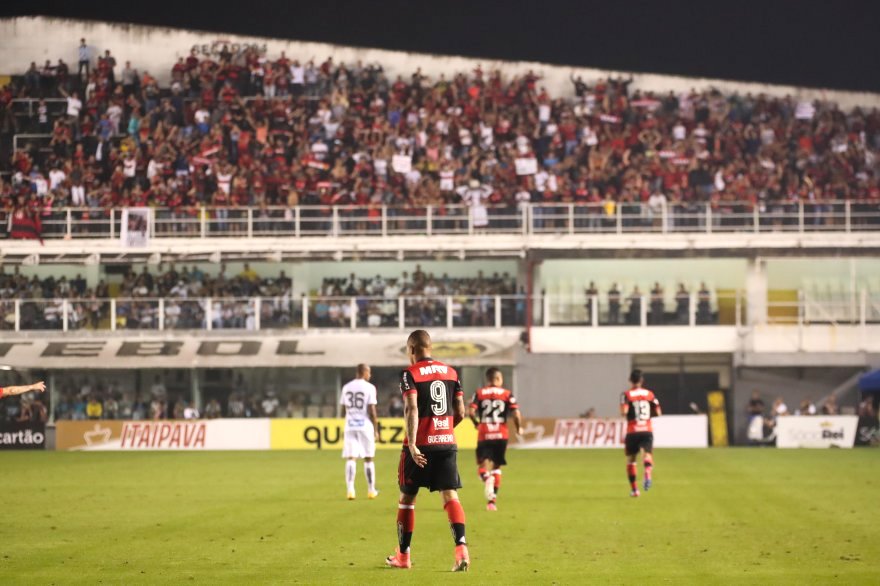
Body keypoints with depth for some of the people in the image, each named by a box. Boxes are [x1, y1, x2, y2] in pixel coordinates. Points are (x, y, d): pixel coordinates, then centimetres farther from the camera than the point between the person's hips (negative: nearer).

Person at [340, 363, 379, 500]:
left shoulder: (346, 387, 7)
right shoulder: (369, 388, -7)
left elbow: (343, 409, 12)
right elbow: (372, 411, -9)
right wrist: (376, 430, -2)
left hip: (350, 426, 3)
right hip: (365, 426, -3)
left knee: (351, 458, 1)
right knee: (368, 458, 9)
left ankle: (350, 489, -13)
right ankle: (371, 490, 16)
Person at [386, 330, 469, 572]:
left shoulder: (410, 374, -5)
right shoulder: (451, 372, 10)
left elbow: (411, 409, -18)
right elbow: (460, 412, 11)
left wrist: (412, 445, -23)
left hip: (421, 444, -4)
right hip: (447, 442, 4)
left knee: (407, 497, 11)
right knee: (450, 495, -1)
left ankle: (403, 555, 20)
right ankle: (461, 547, -23)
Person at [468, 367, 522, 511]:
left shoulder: (479, 393, 4)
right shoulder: (507, 394, 2)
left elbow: (471, 412, -9)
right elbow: (516, 414, -8)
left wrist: (476, 423, 10)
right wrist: (519, 427, 10)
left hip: (484, 434, -1)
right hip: (501, 434, 1)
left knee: (482, 464, 4)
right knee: (496, 466, 13)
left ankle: (486, 477, -33)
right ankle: (492, 501, 9)